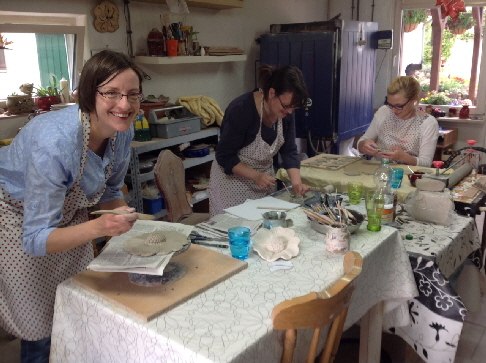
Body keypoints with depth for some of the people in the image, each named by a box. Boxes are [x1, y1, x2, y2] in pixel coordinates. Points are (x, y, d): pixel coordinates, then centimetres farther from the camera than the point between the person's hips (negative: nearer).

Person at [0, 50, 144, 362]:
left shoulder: (123, 131, -18)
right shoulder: (55, 142, -39)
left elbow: (110, 192, 0)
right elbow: (35, 240, -35)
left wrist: (127, 220, -18)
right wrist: (99, 227, -49)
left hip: (67, 213, 6)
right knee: (43, 326, 4)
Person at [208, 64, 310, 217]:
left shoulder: (285, 112, -10)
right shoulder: (241, 109, -27)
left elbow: (289, 150, -5)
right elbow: (225, 156, -21)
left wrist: (296, 181, -20)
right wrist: (256, 176, -30)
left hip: (264, 179, 6)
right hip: (233, 179, -6)